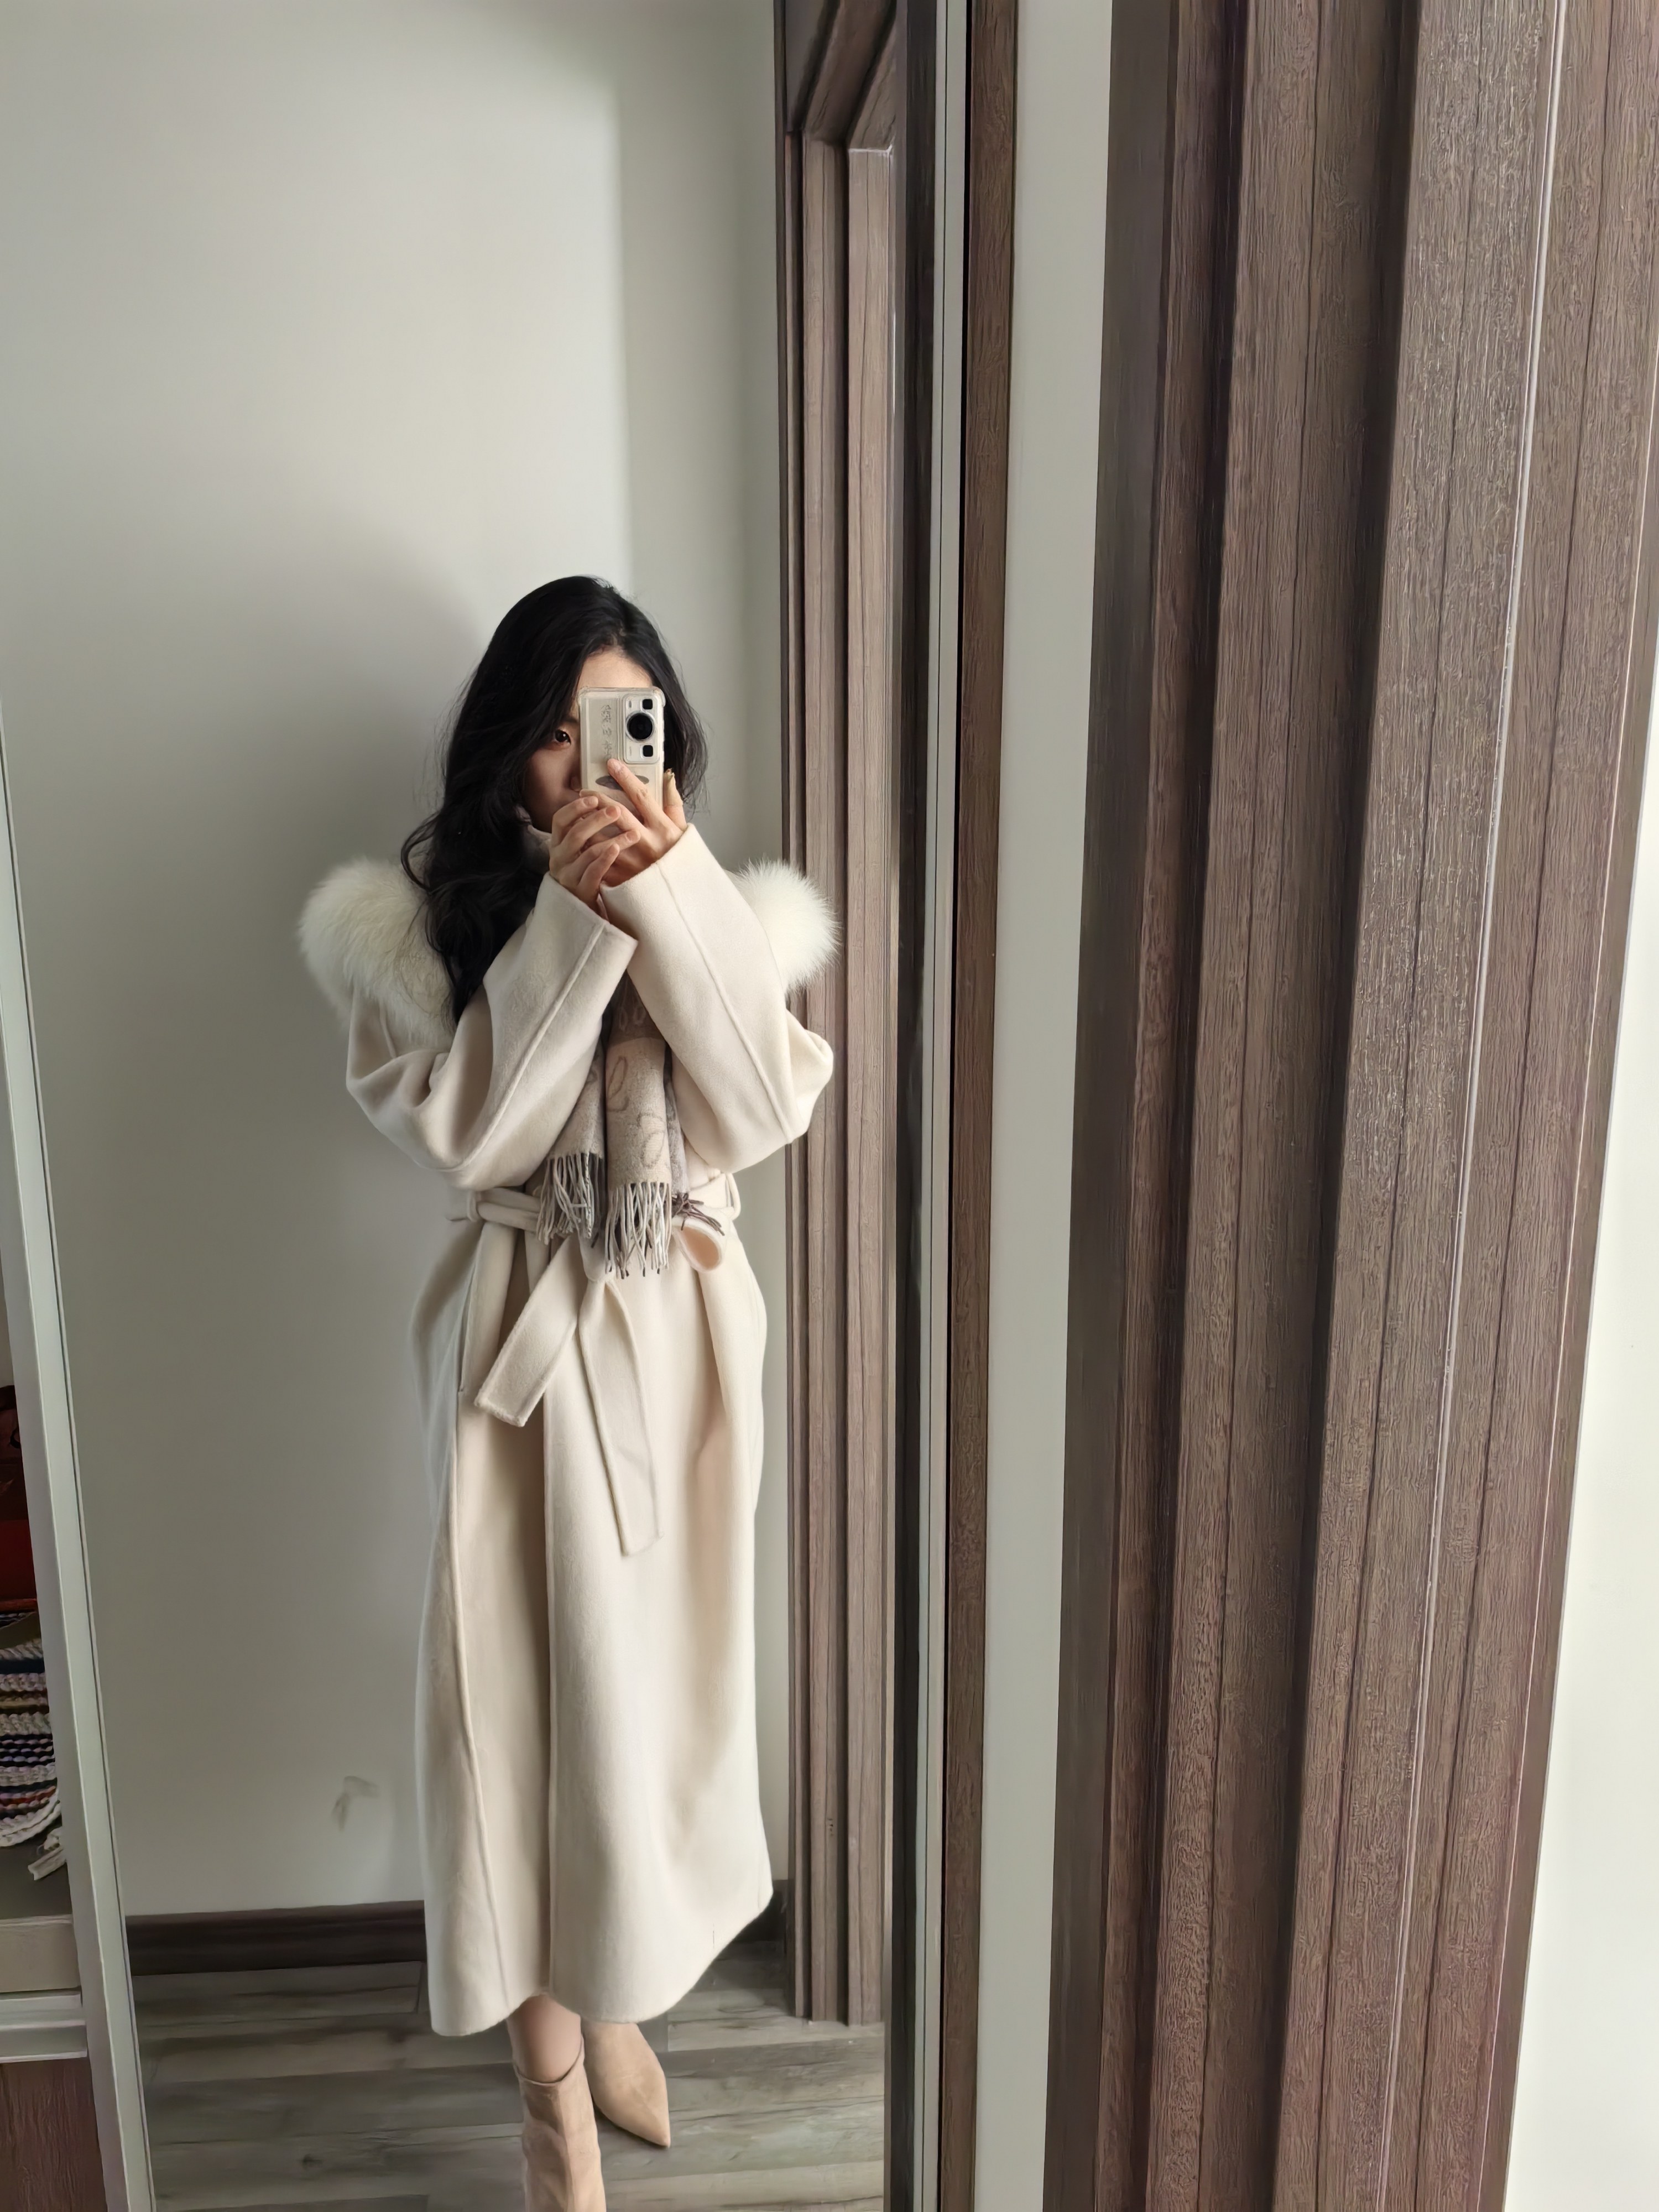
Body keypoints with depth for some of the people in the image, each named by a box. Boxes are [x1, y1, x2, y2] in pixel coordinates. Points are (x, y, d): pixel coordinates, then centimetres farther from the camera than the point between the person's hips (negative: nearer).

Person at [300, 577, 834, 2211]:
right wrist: (570, 917, -22)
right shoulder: (432, 913, -3)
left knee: (657, 1672, 16)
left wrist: (674, 896, -20)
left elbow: (760, 1112, -12)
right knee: (527, 1684, 6)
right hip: (524, 1331, -2)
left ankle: (610, 1991, 45)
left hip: (682, 1328, 2)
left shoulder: (725, 908, 1)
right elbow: (470, 1134, -15)